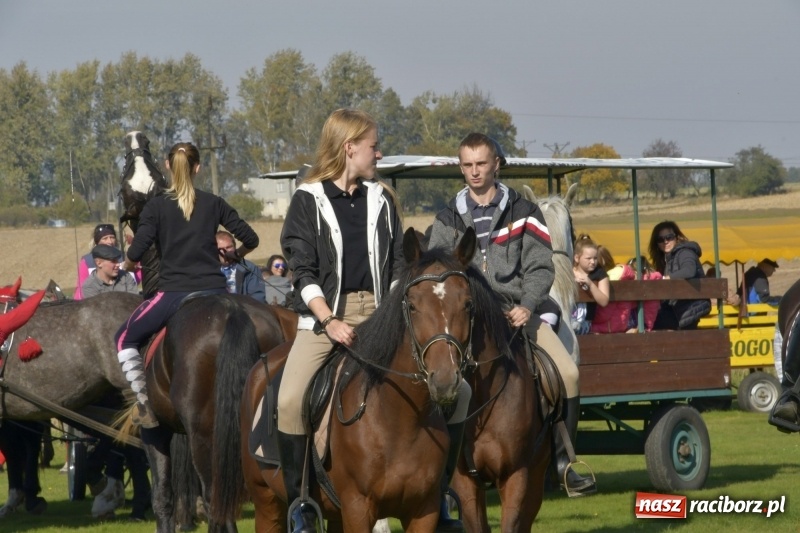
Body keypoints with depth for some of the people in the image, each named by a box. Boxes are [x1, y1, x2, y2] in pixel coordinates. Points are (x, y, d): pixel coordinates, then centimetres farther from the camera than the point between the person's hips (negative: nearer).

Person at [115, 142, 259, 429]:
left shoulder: (157, 206, 0)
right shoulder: (214, 204, 7)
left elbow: (136, 253, -8)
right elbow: (250, 239, 7)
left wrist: (127, 264, 15)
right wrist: (235, 255, 28)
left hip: (174, 294, -2)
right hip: (215, 291, 3)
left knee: (125, 339, 14)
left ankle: (145, 404, 2)